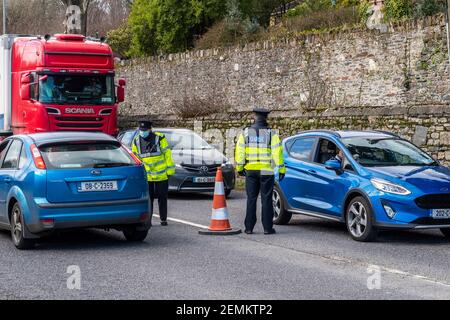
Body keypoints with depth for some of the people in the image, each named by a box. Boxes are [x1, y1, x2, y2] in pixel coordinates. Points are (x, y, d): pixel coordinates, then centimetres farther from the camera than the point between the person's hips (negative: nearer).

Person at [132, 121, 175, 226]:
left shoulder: (159, 138, -8)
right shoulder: (136, 141, 3)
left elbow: (167, 154, -4)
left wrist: (170, 170, -5)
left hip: (161, 174, -2)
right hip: (146, 176, 2)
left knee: (162, 198, 5)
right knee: (148, 198, 3)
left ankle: (163, 219, 15)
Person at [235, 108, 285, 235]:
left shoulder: (245, 132, 2)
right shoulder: (271, 133, -4)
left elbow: (240, 151, 4)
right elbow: (277, 152, -6)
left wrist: (239, 167, 12)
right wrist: (281, 169, -2)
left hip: (250, 171, 2)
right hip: (266, 171, -2)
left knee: (251, 199, 7)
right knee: (266, 200, 2)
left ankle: (249, 228, 7)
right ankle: (267, 228, 2)